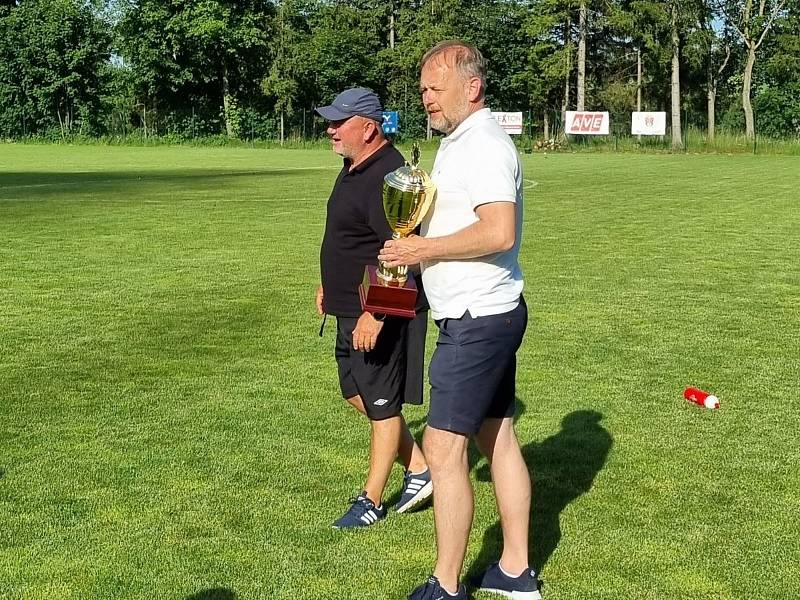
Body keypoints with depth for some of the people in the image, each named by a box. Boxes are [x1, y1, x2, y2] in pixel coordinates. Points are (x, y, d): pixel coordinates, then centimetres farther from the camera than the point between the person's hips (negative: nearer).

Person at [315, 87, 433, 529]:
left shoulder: (387, 176, -22)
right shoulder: (355, 167, 11)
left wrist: (375, 314, -30)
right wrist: (330, 284, 28)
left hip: (381, 313, -11)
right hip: (353, 307, 11)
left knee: (381, 403, 2)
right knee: (357, 393, 17)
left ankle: (371, 500, 15)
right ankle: (418, 469, 28)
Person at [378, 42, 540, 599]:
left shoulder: (484, 146, -17)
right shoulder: (459, 142, 15)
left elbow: (499, 233, -29)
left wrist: (424, 249, -20)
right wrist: (417, 245, 10)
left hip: (478, 319, -11)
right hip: (486, 316, 11)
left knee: (444, 448, -7)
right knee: (498, 438, 14)